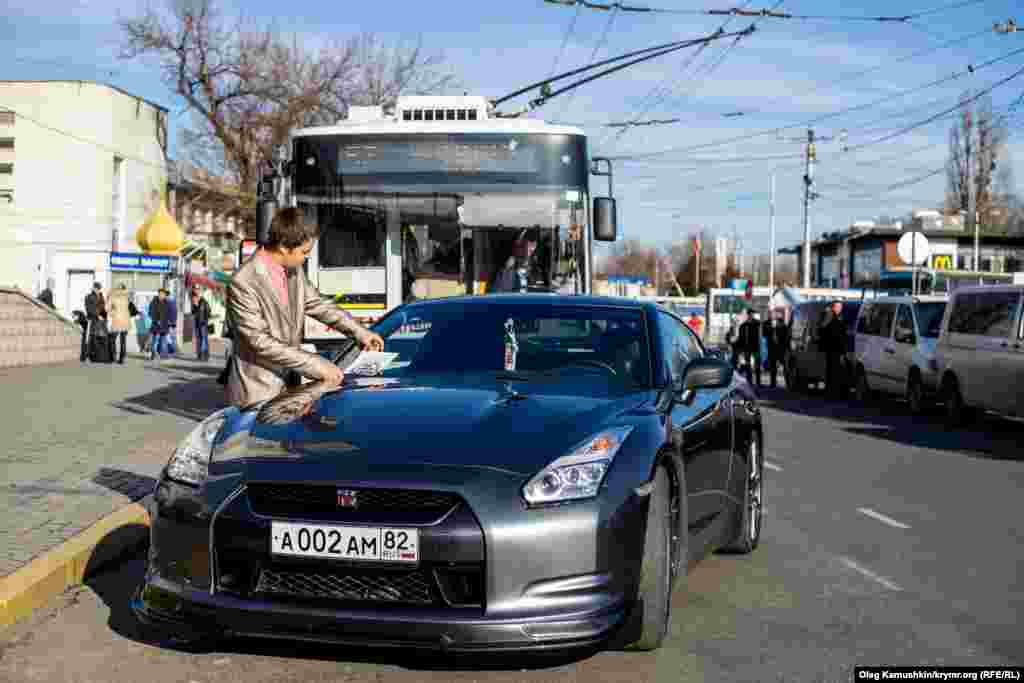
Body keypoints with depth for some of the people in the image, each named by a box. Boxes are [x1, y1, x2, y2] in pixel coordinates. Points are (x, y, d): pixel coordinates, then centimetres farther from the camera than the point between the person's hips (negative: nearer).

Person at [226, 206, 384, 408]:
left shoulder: (294, 270, 2)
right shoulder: (243, 283, -21)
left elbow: (316, 304, 16)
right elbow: (261, 342, -22)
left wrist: (358, 331, 9)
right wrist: (316, 365, -24)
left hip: (289, 384, 7)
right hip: (258, 393, -7)